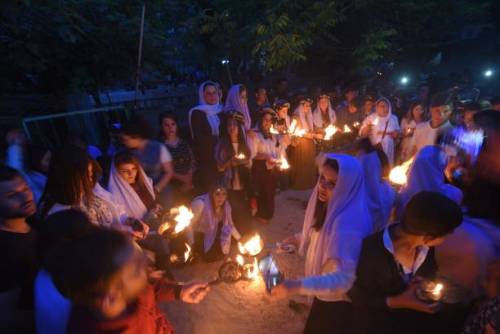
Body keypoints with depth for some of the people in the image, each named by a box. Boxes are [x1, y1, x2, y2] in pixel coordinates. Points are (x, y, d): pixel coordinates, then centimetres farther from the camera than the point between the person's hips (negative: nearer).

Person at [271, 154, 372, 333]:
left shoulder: (348, 224, -37)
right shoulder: (330, 206, -8)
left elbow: (344, 278, -37)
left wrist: (297, 286, -42)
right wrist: (297, 239, 1)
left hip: (338, 302, -7)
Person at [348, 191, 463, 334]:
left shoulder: (426, 246, -12)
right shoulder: (371, 252, -30)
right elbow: (357, 298, -15)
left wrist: (430, 284, -9)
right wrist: (397, 302, -24)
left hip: (418, 314, 5)